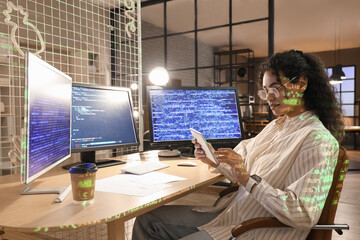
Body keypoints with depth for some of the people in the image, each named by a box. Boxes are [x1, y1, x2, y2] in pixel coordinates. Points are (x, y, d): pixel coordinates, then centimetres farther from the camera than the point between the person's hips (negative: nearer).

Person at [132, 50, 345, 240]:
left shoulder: (318, 140, -15)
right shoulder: (276, 126, 11)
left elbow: (304, 215, -22)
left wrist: (248, 179, -24)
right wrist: (215, 161, -2)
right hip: (232, 212, 8)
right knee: (147, 220, 0)